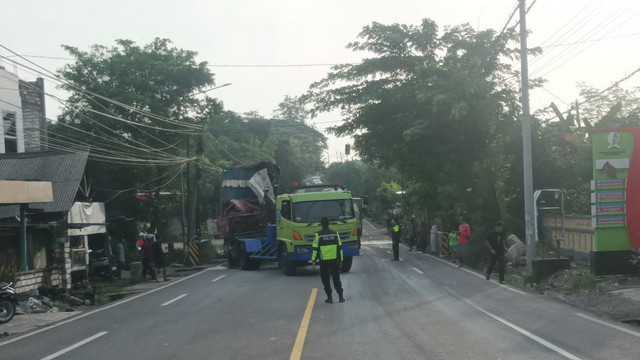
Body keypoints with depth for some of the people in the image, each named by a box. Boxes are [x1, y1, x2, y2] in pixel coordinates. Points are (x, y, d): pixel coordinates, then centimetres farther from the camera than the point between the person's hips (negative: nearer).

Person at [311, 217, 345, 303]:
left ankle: (329, 298, 7)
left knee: (326, 280, 7)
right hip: (335, 260, 3)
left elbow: (315, 249, -7)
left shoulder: (318, 235, -7)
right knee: (336, 278, 12)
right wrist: (340, 260, 14)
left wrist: (313, 261, -1)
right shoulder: (335, 233, 3)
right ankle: (340, 297, 9)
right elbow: (340, 248, 6)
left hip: (324, 261, -3)